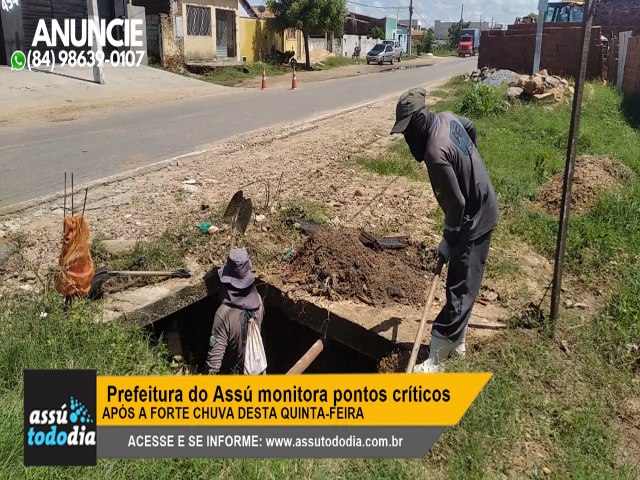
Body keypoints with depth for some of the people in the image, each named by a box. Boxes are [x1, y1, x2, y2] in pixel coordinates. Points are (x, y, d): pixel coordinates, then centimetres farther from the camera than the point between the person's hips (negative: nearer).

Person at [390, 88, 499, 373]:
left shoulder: (435, 154, -30)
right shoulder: (447, 118, -2)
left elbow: (456, 204, -26)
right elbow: (471, 128, 22)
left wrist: (448, 240, -13)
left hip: (474, 220, -10)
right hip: (482, 208, 10)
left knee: (459, 290, -7)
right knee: (462, 283, 18)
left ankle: (434, 362, -3)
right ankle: (457, 341, 31)